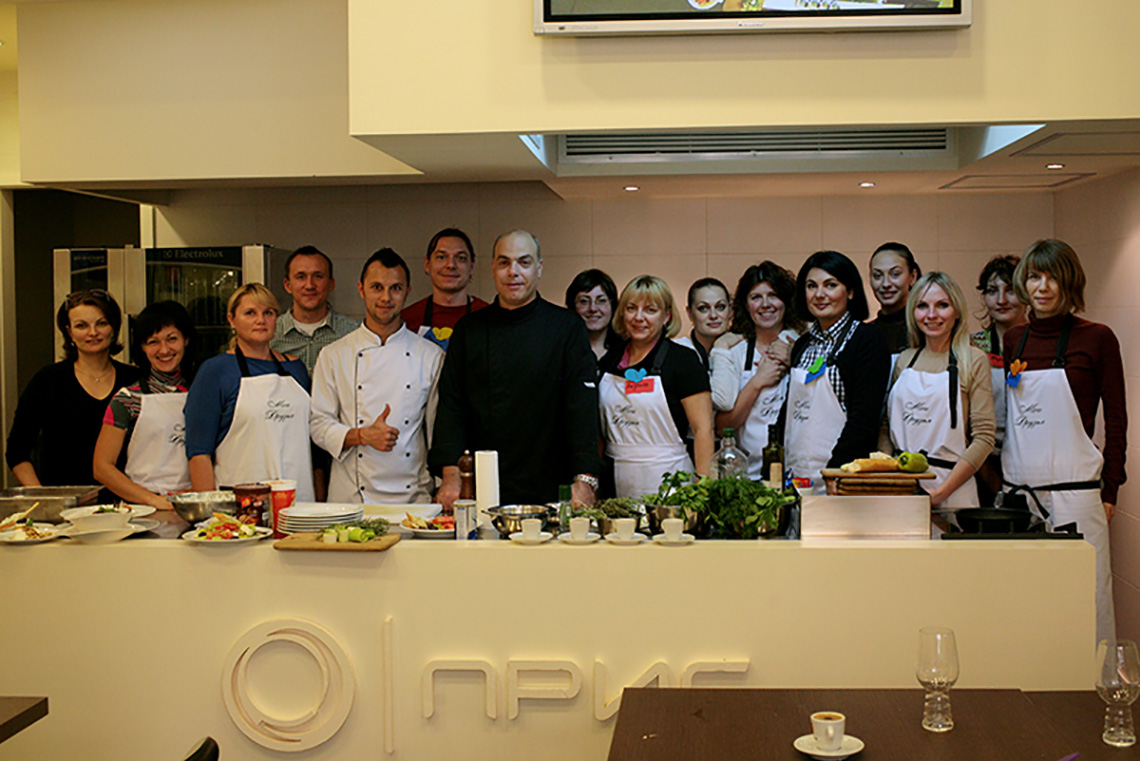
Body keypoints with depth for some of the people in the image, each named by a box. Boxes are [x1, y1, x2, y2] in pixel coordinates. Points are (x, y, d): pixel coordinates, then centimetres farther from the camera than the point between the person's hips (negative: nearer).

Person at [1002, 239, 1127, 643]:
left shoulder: (1097, 338, -1)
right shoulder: (1013, 339, 11)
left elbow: (1116, 421, 1)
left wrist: (1110, 491, -3)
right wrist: (1002, 478, 12)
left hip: (1074, 488, -4)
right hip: (1018, 487, 4)